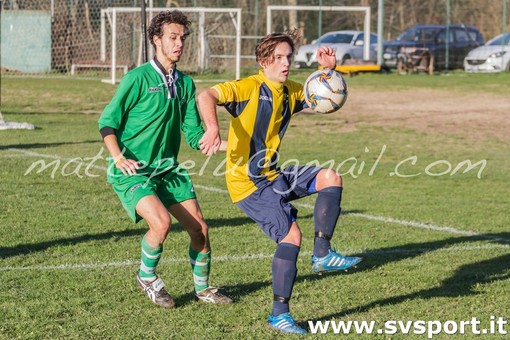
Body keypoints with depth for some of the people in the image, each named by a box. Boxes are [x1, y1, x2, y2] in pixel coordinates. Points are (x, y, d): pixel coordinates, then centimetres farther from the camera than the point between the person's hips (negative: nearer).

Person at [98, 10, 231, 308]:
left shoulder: (186, 83, 9)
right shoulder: (138, 78, -10)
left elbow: (193, 134, 9)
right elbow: (107, 122, -8)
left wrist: (214, 141, -11)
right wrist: (118, 157, -21)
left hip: (168, 169, 6)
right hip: (133, 170, -6)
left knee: (199, 228, 2)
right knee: (161, 221, -26)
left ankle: (203, 289, 25)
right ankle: (147, 276, 3)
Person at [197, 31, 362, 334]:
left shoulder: (291, 91, 8)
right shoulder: (249, 88, -15)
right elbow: (207, 97, -27)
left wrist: (329, 69, 1)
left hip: (272, 175, 8)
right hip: (248, 183, -8)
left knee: (331, 179, -5)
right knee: (291, 234, -17)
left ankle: (322, 254, 1)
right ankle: (279, 313, -8)